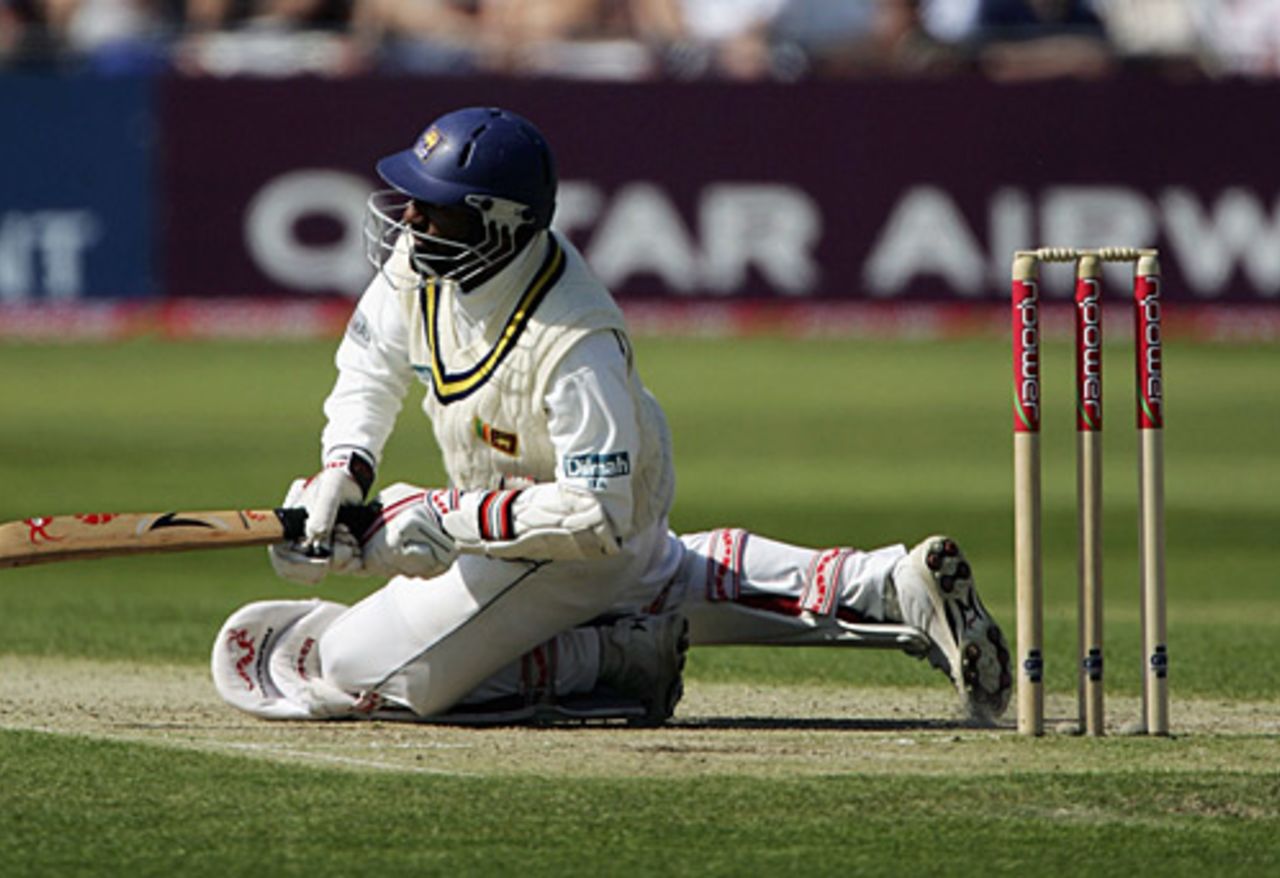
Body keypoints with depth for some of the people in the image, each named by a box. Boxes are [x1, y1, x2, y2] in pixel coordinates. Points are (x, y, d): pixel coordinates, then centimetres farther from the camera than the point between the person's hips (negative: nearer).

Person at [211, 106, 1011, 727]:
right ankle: (888, 587, 25)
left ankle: (613, 662, -8)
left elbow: (597, 515, -38)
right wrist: (342, 474, -9)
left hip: (565, 552, -9)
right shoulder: (420, 262, -16)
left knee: (344, 673, -9)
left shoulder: (576, 346, -38)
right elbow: (372, 360, 4)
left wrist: (453, 521, -38)